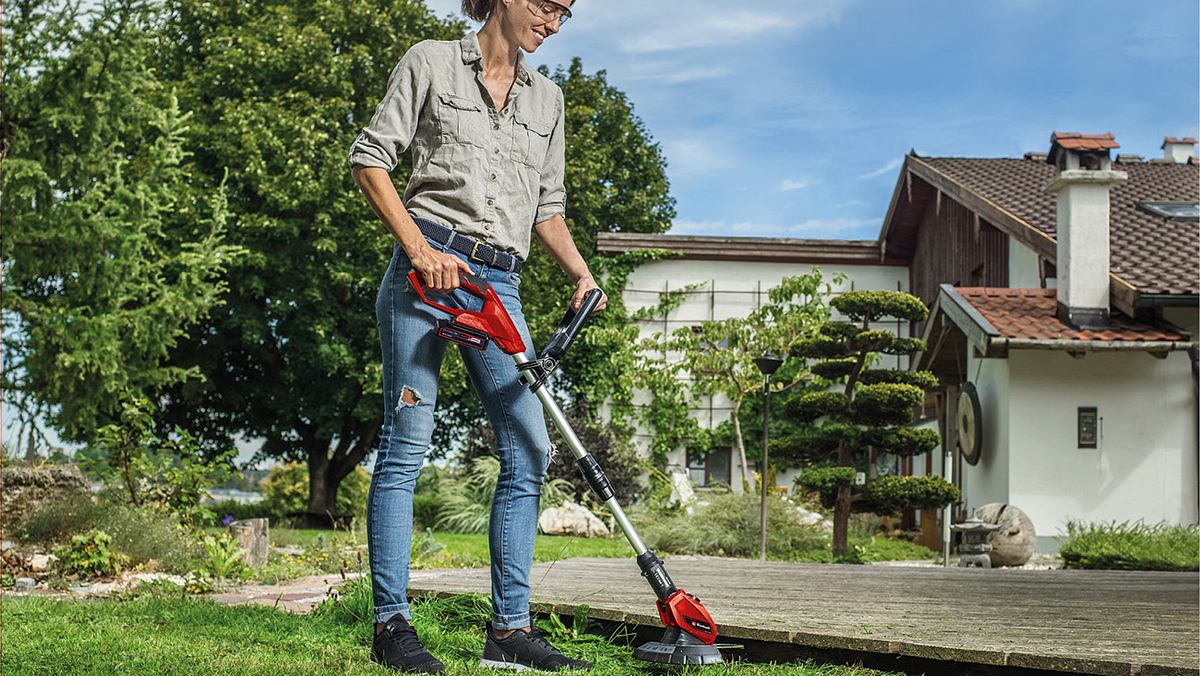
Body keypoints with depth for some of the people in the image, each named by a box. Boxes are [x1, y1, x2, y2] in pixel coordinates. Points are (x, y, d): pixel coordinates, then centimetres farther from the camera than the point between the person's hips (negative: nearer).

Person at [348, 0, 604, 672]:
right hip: (428, 265, -5)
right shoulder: (431, 62, 5)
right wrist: (418, 247, -11)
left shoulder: (547, 96, 19)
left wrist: (581, 272, 6)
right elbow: (371, 157, 0)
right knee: (408, 444, -7)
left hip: (499, 285, 5)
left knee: (530, 450, -3)